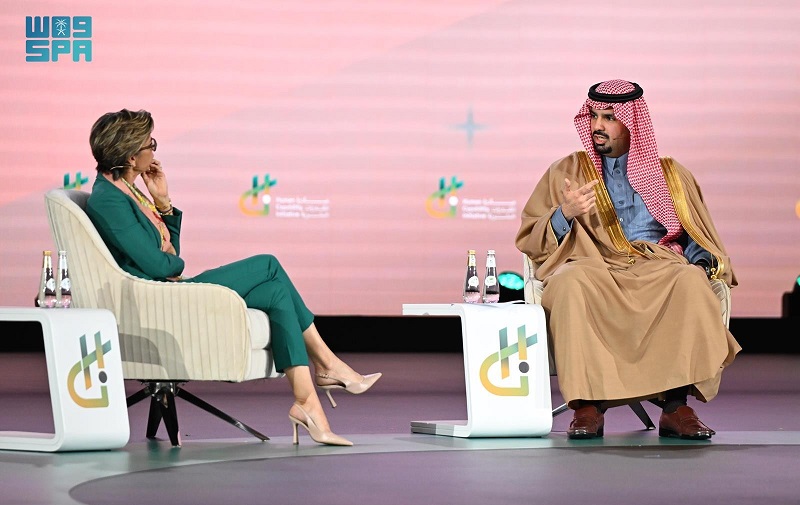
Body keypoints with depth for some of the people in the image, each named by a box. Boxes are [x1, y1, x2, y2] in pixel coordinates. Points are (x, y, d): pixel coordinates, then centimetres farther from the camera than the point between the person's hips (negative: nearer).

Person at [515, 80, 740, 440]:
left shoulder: (670, 174, 23)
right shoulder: (566, 172, 20)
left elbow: (696, 236, 20)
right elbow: (529, 241, 13)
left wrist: (704, 260, -3)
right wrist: (564, 214, -7)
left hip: (657, 269, 1)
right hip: (590, 266, -1)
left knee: (691, 280, -34)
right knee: (573, 282, -38)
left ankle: (676, 405, -37)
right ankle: (586, 406, -39)